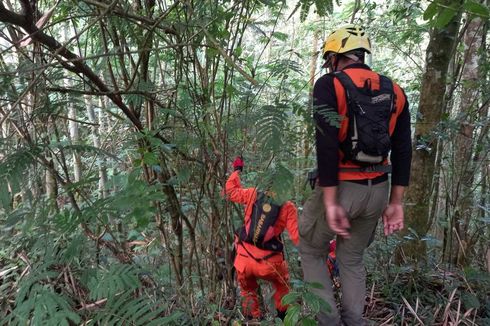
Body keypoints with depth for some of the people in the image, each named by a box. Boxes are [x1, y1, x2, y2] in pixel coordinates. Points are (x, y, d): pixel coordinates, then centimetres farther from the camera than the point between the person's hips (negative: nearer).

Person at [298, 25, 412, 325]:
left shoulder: (329, 85, -8)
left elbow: (327, 145, -19)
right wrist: (395, 203, 10)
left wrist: (330, 202, -17)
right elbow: (403, 151, 6)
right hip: (377, 190, 6)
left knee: (311, 251, 17)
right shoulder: (394, 92, 10)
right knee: (353, 259, 23)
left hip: (340, 187, -5)